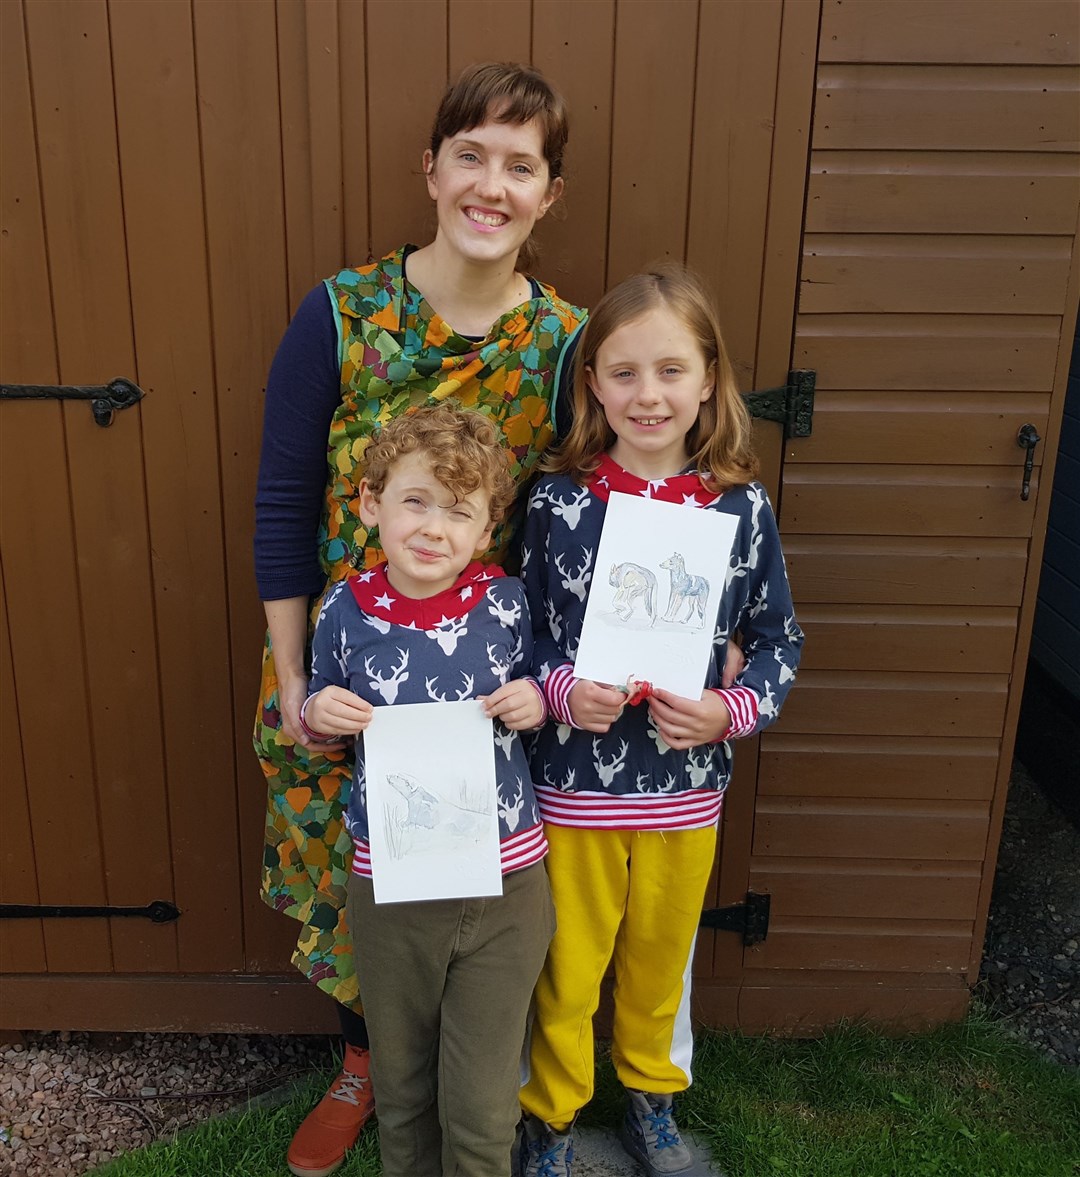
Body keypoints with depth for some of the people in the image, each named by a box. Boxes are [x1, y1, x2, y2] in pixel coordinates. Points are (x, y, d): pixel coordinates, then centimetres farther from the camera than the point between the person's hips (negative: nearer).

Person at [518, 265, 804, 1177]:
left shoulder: (741, 507, -8)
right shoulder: (558, 501, -10)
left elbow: (778, 639, 1)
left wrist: (733, 710, -16)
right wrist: (560, 692, -20)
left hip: (687, 788, 2)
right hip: (572, 784, -1)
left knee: (662, 960, 23)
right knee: (565, 967, 16)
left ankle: (652, 1095, 51)